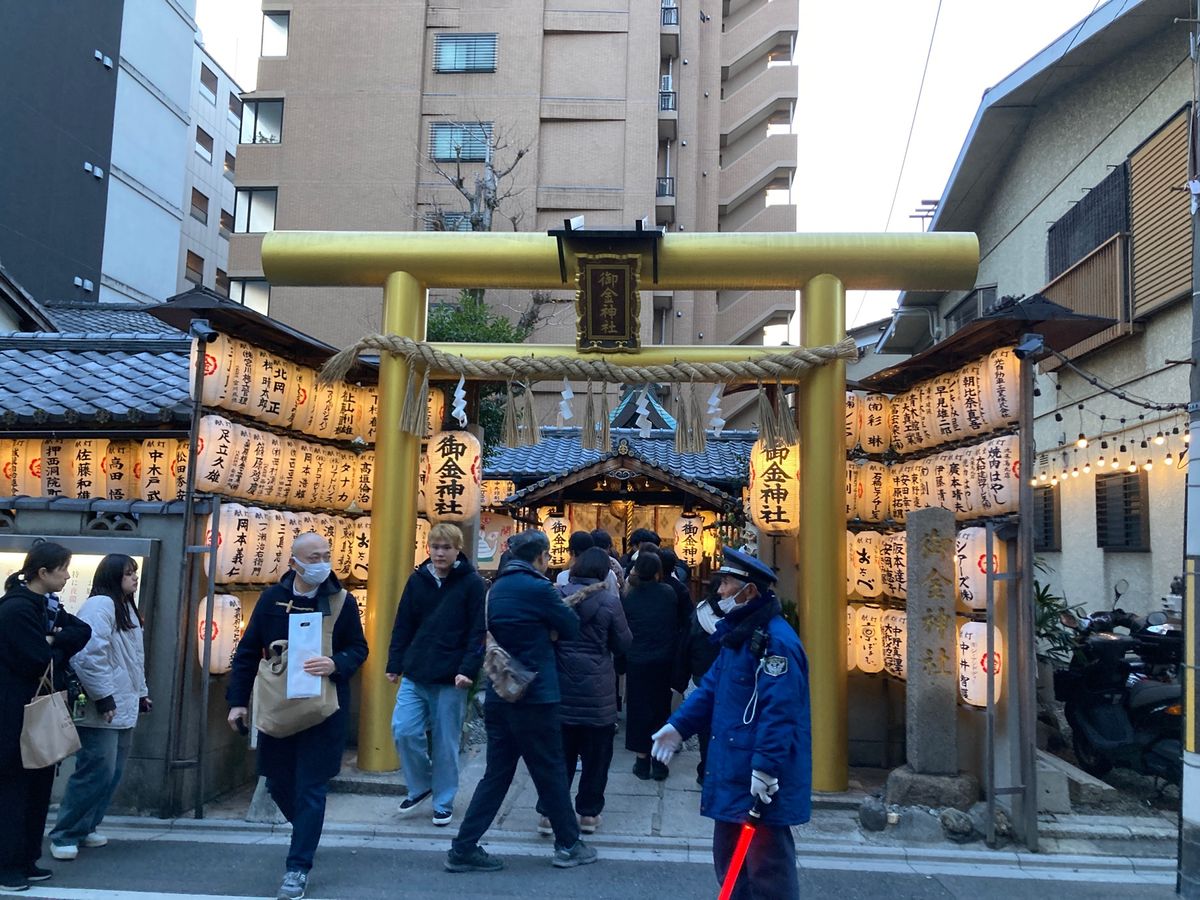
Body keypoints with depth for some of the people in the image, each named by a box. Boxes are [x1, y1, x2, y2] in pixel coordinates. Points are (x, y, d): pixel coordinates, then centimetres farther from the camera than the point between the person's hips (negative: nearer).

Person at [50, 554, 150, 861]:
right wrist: (103, 697, -23)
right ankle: (64, 835, 5)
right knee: (96, 772, -7)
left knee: (111, 774, 12)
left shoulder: (126, 609, 16)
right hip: (103, 711, -10)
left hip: (123, 708, 10)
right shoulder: (99, 606, -15)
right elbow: (89, 655, -24)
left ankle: (85, 827, 24)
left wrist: (141, 693, 22)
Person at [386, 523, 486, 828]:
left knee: (446, 742, 5)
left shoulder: (472, 583, -5)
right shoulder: (417, 580, 6)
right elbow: (403, 626, 10)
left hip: (450, 678, -3)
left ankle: (444, 801, 22)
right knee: (403, 730, -4)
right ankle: (420, 785, 21)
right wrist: (394, 664, 5)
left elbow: (478, 632, -8)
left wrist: (468, 669, -16)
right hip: (415, 674, 4)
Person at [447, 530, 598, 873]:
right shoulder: (537, 588, -14)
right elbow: (571, 628, -6)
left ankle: (464, 849, 12)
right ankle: (568, 845, 21)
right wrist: (561, 608, 13)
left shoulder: (497, 587, 10)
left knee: (497, 773, 12)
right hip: (533, 695, -7)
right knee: (550, 771, 7)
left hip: (498, 694, 7)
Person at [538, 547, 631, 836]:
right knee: (596, 754, 12)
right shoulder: (609, 601, -10)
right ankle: (589, 812, 18)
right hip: (597, 690, -2)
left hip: (562, 687, 2)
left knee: (560, 752, 11)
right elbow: (623, 643, -1)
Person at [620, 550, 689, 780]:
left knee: (639, 708, 10)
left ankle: (643, 761, 14)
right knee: (660, 707, 12)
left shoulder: (628, 597, -7)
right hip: (664, 661, 1)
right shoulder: (669, 593, -7)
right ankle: (659, 762, 14)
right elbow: (682, 620, 2)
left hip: (637, 662, -1)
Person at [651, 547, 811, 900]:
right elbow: (712, 687, 19)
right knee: (730, 860, 20)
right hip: (732, 772, 10)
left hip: (763, 782, -10)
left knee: (766, 869, -1)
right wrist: (679, 724, 12)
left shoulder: (776, 640, -20)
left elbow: (779, 711, -25)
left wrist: (766, 766, -28)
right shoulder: (737, 633, 13)